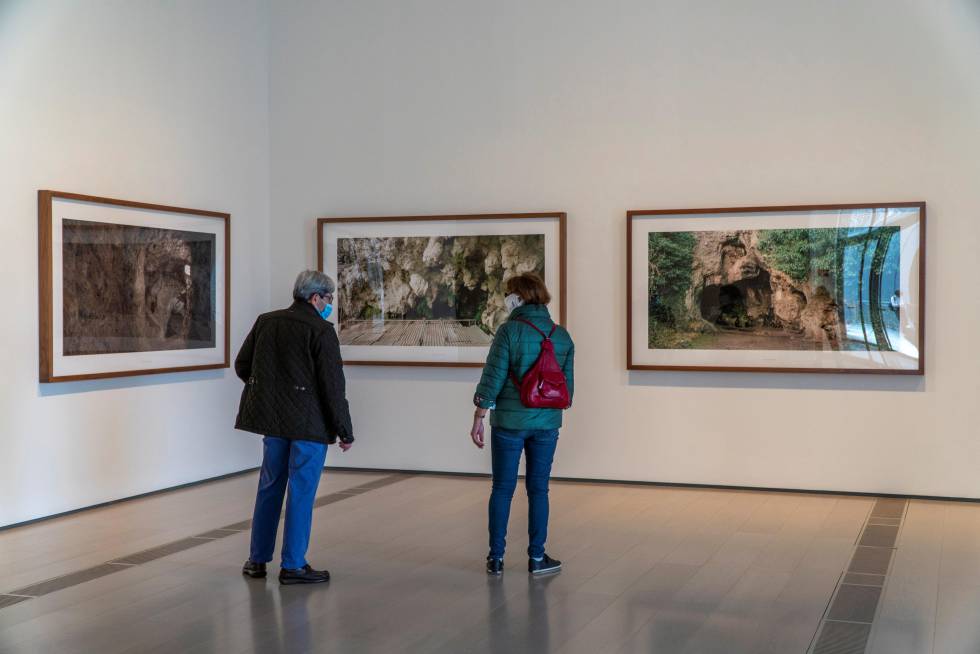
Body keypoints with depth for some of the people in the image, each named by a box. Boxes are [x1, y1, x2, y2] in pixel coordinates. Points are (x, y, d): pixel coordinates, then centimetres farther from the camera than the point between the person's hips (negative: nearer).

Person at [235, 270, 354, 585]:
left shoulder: (265, 322, 6)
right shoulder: (321, 331, -13)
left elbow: (242, 365, 12)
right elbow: (333, 385, -15)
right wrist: (345, 431, -8)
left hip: (272, 418, 6)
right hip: (309, 423, -6)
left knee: (269, 487, 17)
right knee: (301, 493, 2)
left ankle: (257, 559, 24)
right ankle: (293, 565, 8)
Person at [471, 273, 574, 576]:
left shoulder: (510, 331, -12)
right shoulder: (562, 336, 3)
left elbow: (492, 379, -13)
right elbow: (568, 384, 7)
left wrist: (478, 419, -6)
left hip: (508, 423, -3)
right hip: (546, 425, 3)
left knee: (502, 489, 8)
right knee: (538, 489, 11)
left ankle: (496, 557, 13)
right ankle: (537, 557, 15)